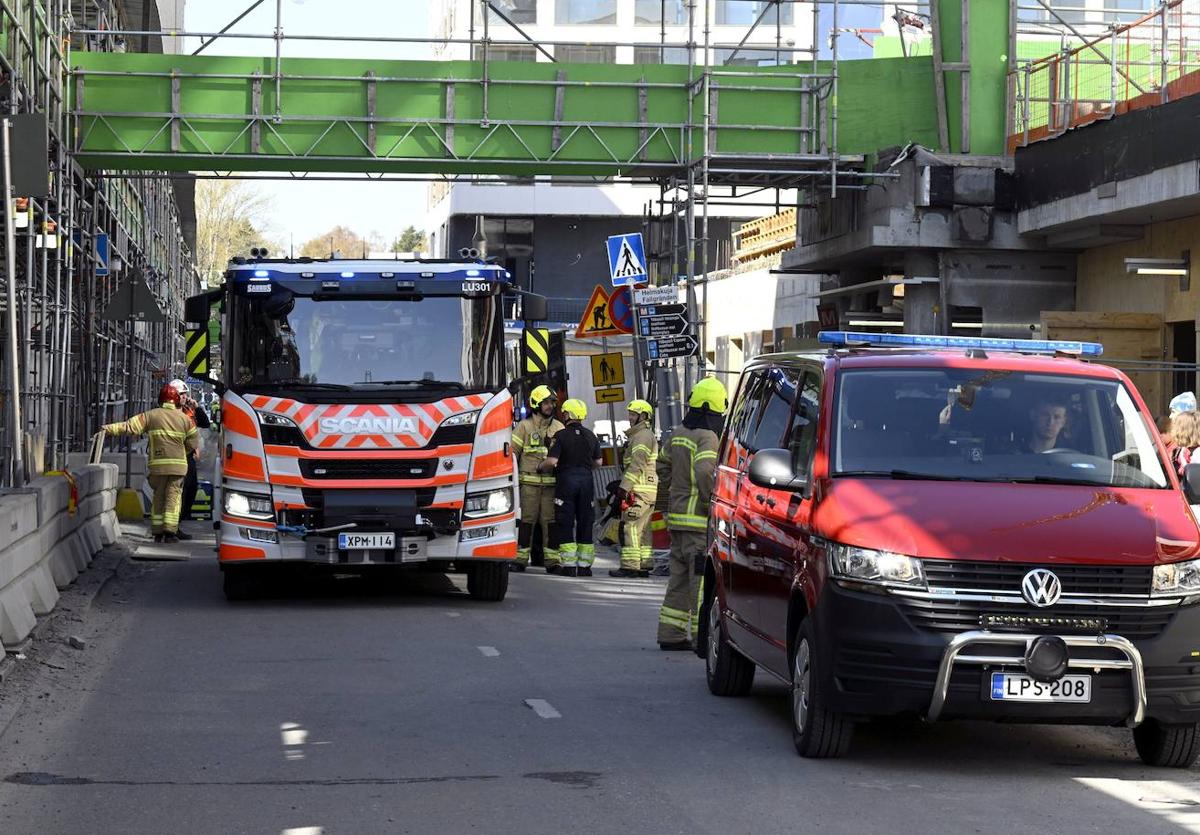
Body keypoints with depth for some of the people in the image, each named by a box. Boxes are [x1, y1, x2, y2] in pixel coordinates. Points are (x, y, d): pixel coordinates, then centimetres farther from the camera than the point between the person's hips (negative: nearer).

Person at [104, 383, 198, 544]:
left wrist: (109, 428, 0)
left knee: (158, 497, 10)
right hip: (177, 464, -1)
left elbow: (130, 426, -5)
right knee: (173, 496, 0)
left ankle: (157, 533, 11)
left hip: (157, 464, 1)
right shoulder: (185, 419, 3)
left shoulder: (151, 416, 1)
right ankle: (170, 531, -11)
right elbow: (192, 443, 9)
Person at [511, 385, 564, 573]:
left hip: (551, 483, 3)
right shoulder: (524, 426, 4)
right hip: (528, 482, -3)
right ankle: (520, 558, 1)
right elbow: (512, 452, 3)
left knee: (550, 521, 1)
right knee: (526, 520, -3)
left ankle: (552, 561, 4)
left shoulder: (558, 428, 13)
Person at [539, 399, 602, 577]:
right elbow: (598, 462, 13)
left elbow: (551, 461, -16)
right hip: (586, 481, 4)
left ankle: (569, 566, -7)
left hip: (566, 480, -4)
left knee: (565, 524, 0)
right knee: (585, 524, 8)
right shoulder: (591, 436, 8)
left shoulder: (561, 435, -8)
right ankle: (584, 566, 8)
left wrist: (541, 467, 4)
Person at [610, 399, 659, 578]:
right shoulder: (649, 436, 24)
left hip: (638, 490, -11)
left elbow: (637, 465, -19)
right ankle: (644, 565, 12)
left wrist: (624, 487, -20)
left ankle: (630, 566, -13)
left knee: (631, 528, -11)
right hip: (649, 492, 11)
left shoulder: (642, 436, -10)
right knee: (643, 530, 11)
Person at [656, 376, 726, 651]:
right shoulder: (707, 437, -15)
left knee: (680, 577, 15)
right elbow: (705, 472, -29)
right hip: (699, 520, -9)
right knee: (703, 580, -6)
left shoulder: (679, 433, 12)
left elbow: (663, 465, 26)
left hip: (677, 517, 9)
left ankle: (671, 634, 18)